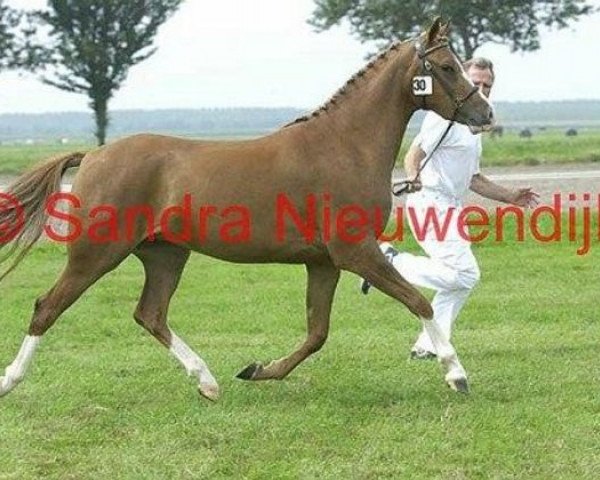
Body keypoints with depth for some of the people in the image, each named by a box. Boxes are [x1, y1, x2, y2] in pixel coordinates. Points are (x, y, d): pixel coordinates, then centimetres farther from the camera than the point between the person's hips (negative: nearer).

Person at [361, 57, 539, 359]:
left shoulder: (474, 126, 20)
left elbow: (472, 179, 29)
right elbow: (414, 153, -19)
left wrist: (510, 197, 26)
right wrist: (413, 178, -39)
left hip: (449, 208, 10)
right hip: (431, 202, -10)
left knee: (464, 278, 12)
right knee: (464, 274, -20)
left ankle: (429, 345, 15)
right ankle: (392, 262, -10)